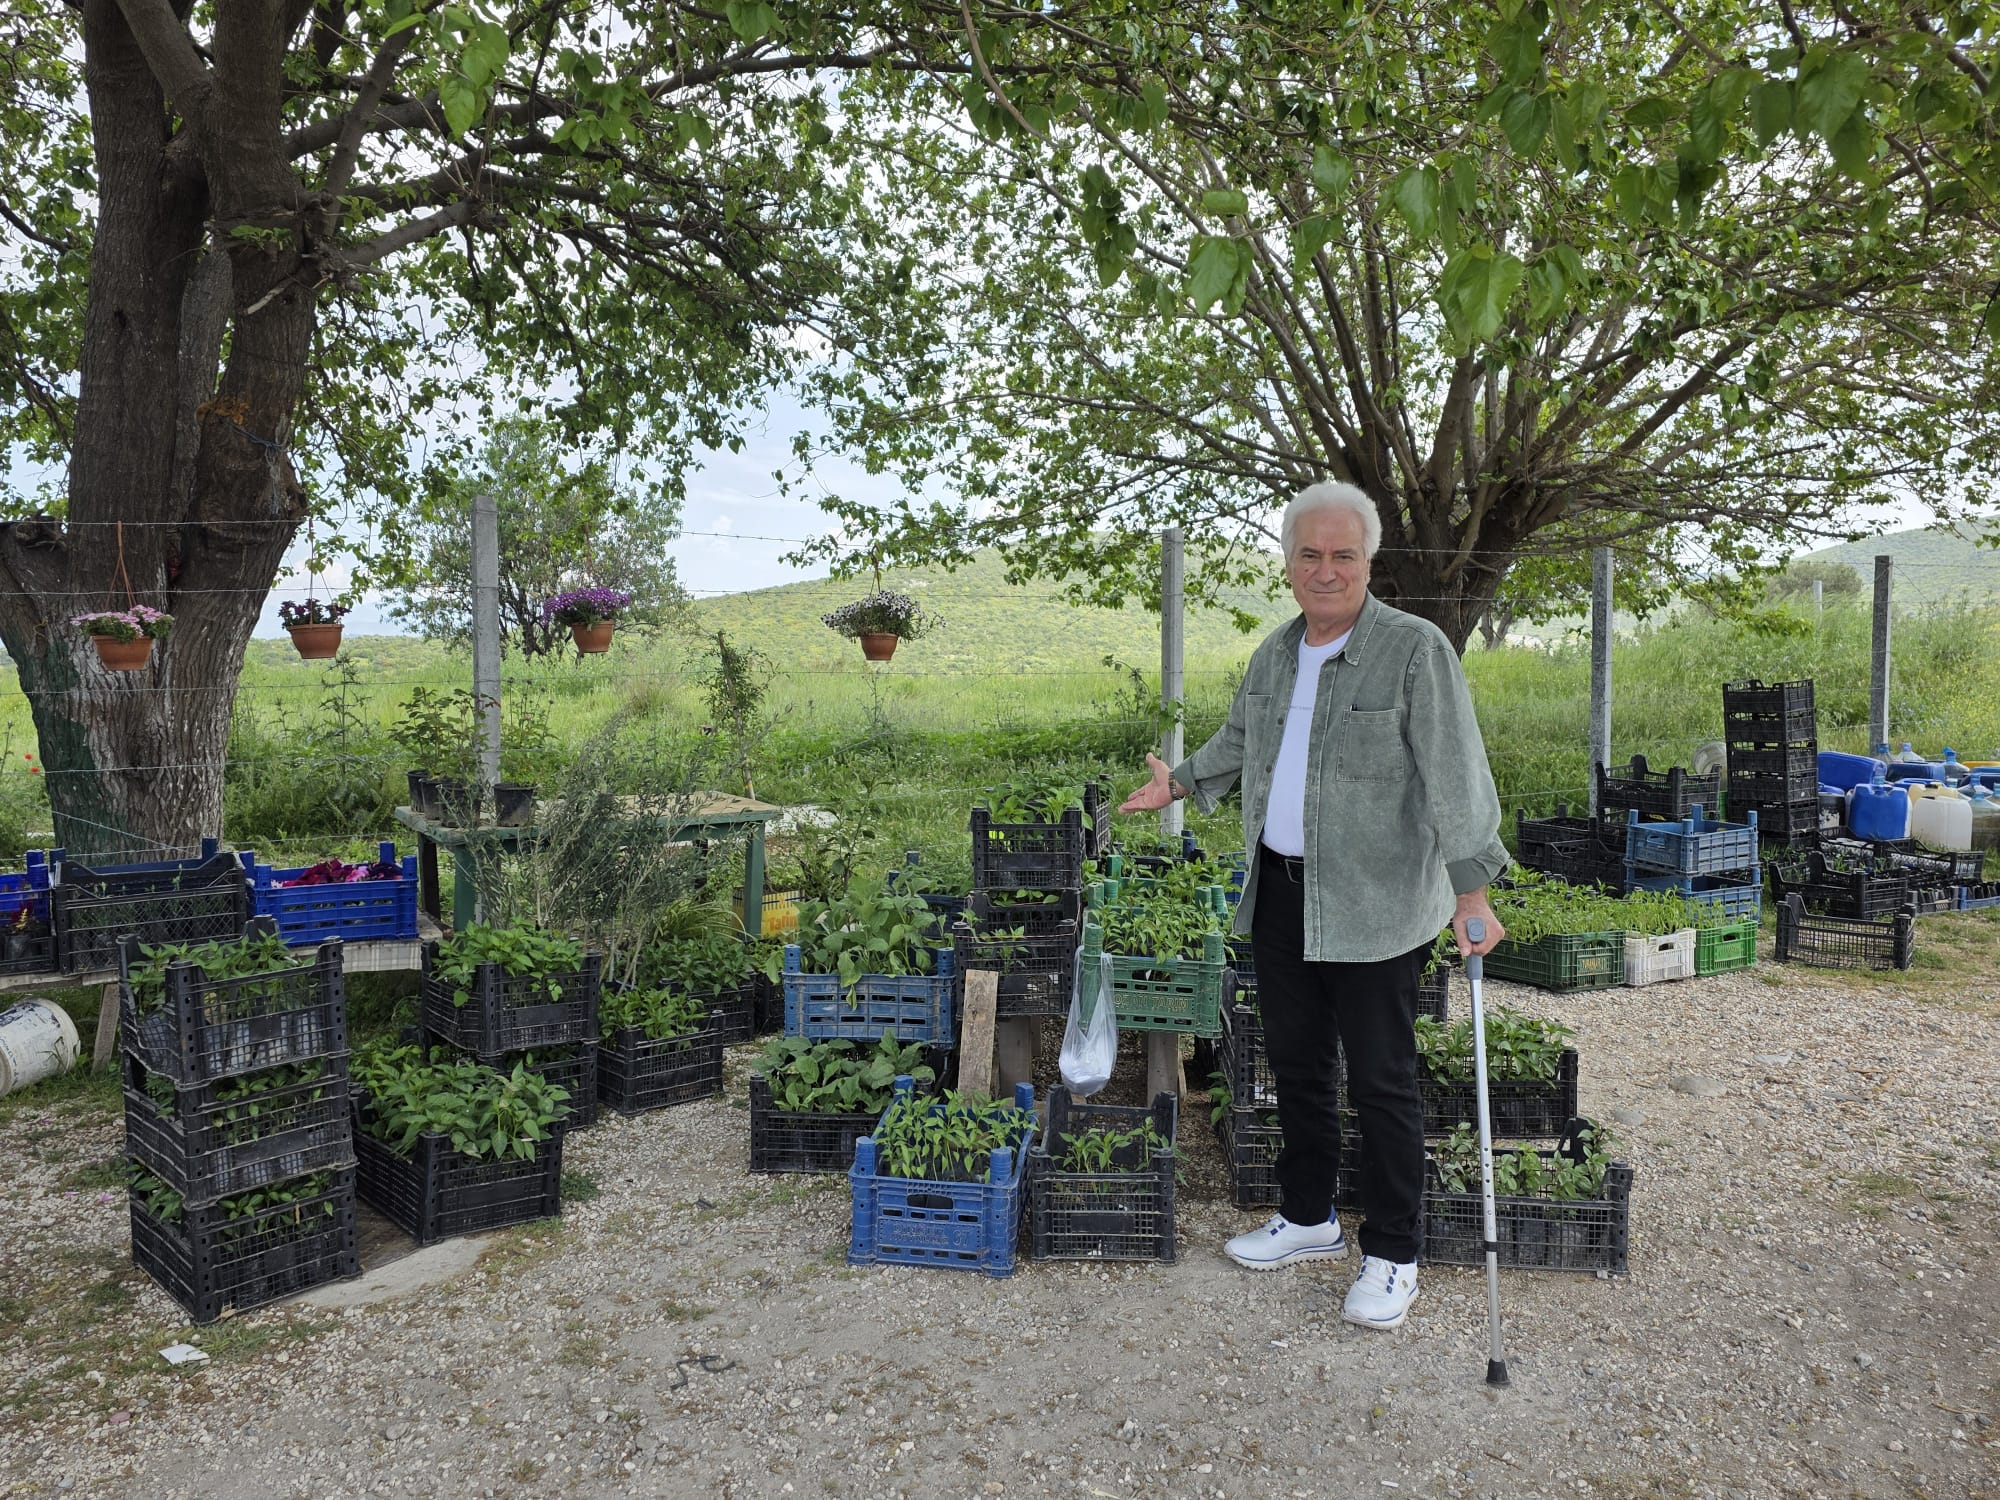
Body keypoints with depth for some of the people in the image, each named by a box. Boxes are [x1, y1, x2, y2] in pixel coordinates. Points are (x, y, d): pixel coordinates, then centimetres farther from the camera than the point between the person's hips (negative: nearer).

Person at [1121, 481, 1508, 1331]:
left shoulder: (1415, 650, -12)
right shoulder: (1275, 654, 9)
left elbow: (1455, 777, -18)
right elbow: (1240, 741, 27)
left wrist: (1471, 890, -23)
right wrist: (1179, 783, 32)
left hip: (1374, 909, -7)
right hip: (1279, 894, 7)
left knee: (1380, 1082, 3)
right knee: (1295, 1064, 17)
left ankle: (1391, 1257, 19)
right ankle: (1308, 1220, 35)